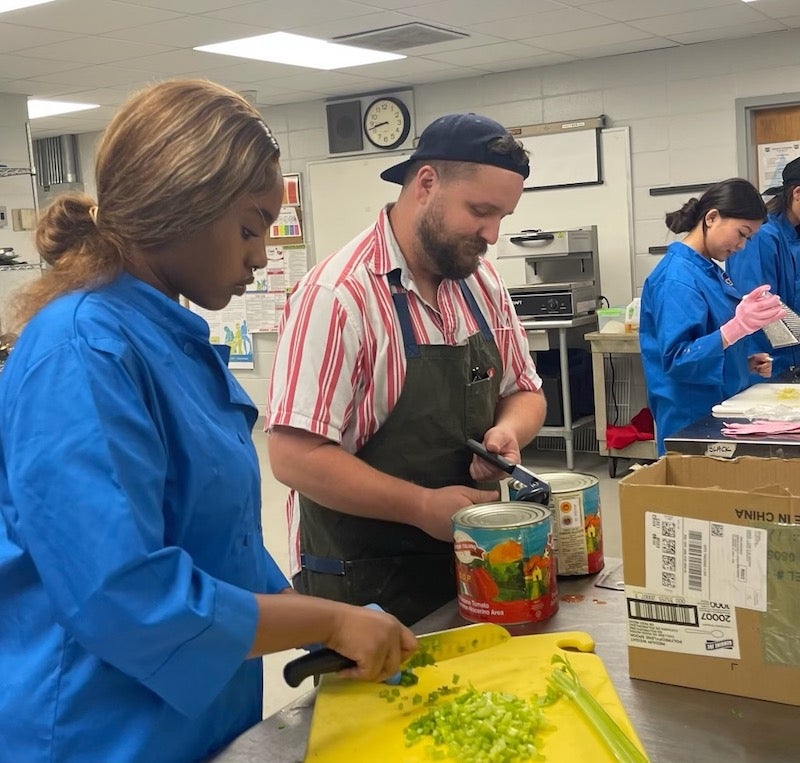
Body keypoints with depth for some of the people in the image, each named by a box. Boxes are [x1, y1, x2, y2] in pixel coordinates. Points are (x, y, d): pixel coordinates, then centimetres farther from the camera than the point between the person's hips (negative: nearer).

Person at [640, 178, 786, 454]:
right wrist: (737, 327, -37)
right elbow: (676, 360, -28)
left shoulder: (711, 271, 9)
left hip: (722, 409, 9)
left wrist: (745, 363, 3)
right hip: (693, 421, -9)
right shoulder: (677, 278, -20)